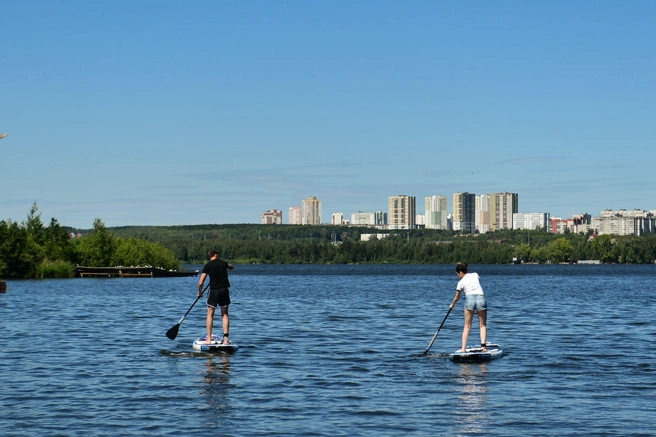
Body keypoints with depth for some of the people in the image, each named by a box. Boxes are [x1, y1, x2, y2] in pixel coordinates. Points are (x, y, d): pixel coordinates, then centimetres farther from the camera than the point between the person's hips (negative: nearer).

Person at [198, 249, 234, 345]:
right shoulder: (223, 263, 8)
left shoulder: (208, 266, -2)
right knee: (225, 314, 9)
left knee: (210, 314, 5)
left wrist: (200, 292, 11)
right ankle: (226, 337, 0)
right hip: (224, 290, 3)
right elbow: (231, 267, 33)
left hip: (214, 291, -2)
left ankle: (209, 339, 1)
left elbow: (201, 283, -5)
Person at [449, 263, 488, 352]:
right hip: (481, 298, 2)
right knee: (482, 325, 9)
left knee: (467, 326, 8)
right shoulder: (476, 275, 17)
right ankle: (483, 346, -8)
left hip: (470, 299, -2)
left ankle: (463, 348, 1)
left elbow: (456, 298, 23)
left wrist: (452, 305, 41)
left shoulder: (461, 282, 11)